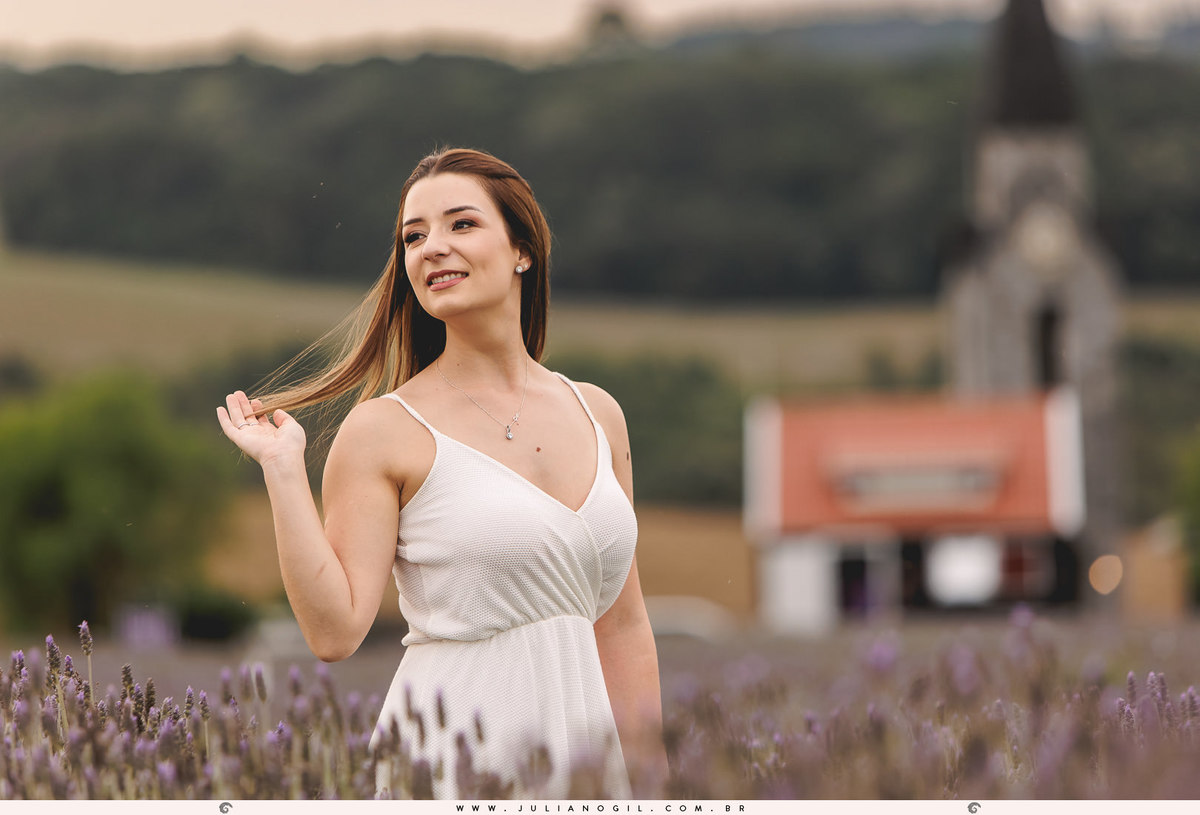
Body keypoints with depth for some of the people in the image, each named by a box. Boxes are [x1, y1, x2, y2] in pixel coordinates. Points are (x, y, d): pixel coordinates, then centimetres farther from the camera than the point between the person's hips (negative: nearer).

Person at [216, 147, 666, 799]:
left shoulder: (597, 414, 9)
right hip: (455, 750, -5)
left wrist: (650, 776, 10)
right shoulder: (385, 429, -5)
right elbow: (335, 630, -12)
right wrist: (282, 471, -14)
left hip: (584, 742, 5)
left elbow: (623, 628, 13)